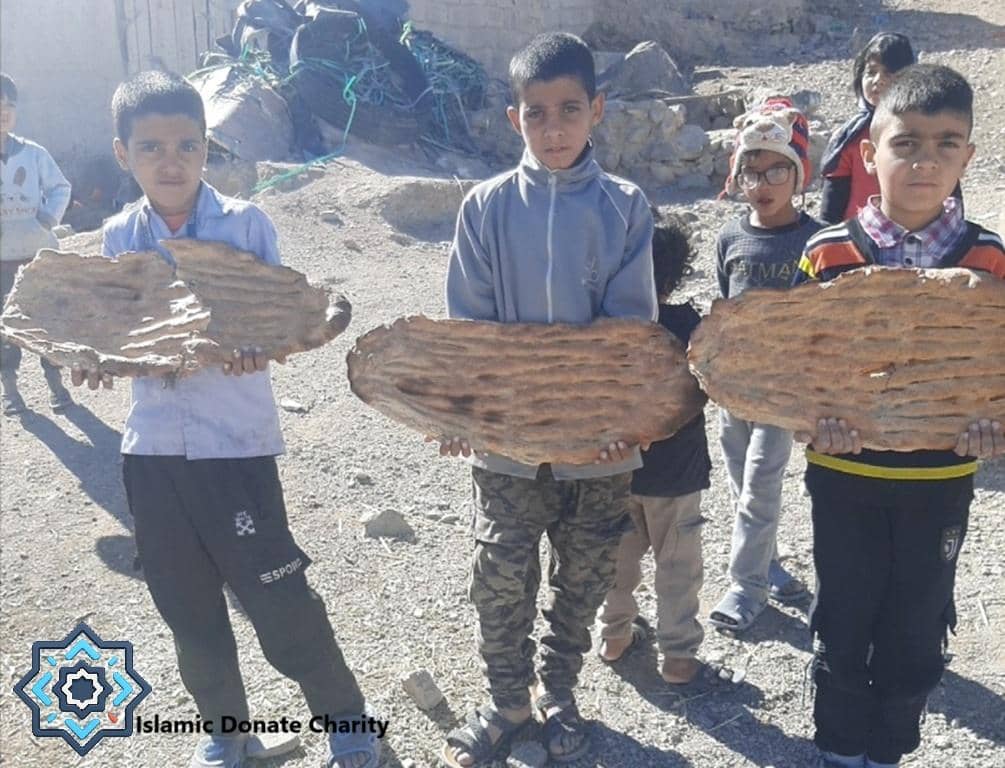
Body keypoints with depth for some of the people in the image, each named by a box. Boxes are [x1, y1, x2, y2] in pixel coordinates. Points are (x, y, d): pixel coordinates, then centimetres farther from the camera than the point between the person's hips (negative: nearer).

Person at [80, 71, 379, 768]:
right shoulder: (118, 237, 4)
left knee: (280, 601, 1)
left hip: (236, 443, -4)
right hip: (152, 446, 4)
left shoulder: (246, 224, -7)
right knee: (187, 607, 16)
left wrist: (257, 346, -30)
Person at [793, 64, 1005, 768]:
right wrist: (814, 419, -24)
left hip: (941, 482, 1)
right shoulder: (828, 255, -9)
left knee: (916, 634, 16)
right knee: (843, 625, 15)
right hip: (845, 475, -1)